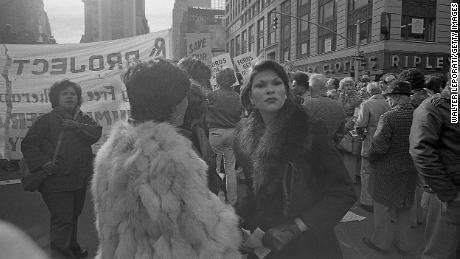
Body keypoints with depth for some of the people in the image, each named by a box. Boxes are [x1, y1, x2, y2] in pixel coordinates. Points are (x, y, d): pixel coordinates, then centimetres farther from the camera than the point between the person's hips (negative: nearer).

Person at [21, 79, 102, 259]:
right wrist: (42, 162, -19)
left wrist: (76, 126, -20)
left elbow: (96, 133, -7)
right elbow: (28, 144, -5)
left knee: (74, 215, 22)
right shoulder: (47, 119, -4)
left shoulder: (83, 119, 10)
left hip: (80, 179, 6)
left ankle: (71, 245, 43)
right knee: (62, 219, -6)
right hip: (56, 180, -6)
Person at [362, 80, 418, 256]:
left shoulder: (388, 117, -21)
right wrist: (412, 158, 14)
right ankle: (402, 245, 36)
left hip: (388, 170, -6)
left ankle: (381, 243, 27)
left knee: (384, 208, 11)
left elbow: (379, 145, -25)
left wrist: (371, 159, -7)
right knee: (404, 208, 20)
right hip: (411, 170, 6)